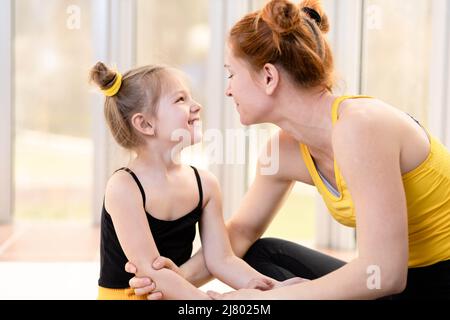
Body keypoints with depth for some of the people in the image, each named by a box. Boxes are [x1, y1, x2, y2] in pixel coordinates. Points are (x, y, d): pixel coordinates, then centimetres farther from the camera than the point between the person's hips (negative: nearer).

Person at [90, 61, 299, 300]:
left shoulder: (205, 184, 0)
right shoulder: (124, 187, -18)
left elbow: (221, 259, -2)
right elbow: (149, 269, -23)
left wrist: (261, 285, -20)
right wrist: (213, 298, -31)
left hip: (176, 293, 6)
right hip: (123, 294, -6)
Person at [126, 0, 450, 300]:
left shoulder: (357, 127, -26)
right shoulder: (286, 149, -2)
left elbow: (384, 273, -29)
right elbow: (243, 229, 13)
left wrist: (262, 297, -21)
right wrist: (182, 277, -6)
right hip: (405, 280, 7)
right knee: (260, 254, 10)